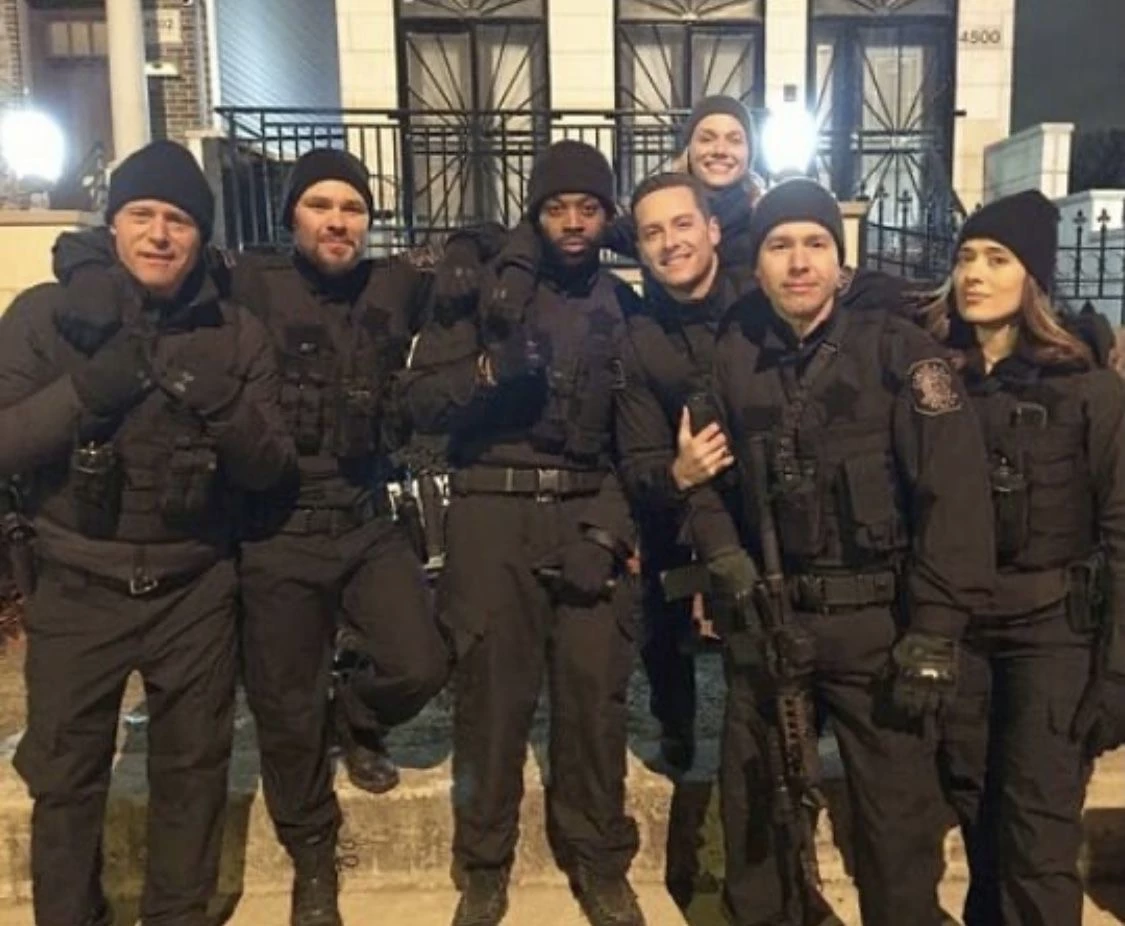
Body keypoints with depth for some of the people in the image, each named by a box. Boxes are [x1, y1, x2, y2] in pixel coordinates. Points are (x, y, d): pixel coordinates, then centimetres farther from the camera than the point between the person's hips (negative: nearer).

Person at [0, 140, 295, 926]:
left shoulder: (236, 332, -1)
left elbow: (272, 468, -5)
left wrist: (223, 407, -24)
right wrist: (85, 391, -24)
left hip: (195, 588, 1)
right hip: (78, 588, 0)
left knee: (191, 770, 15)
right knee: (64, 774, 13)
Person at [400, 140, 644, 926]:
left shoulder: (624, 306, 12)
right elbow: (421, 400, -1)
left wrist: (614, 526, -4)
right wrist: (490, 370, -19)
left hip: (589, 512, 2)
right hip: (495, 513, -1)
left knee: (595, 691, 2)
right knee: (492, 694, 5)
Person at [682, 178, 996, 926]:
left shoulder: (897, 347, -8)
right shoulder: (733, 355, 3)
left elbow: (955, 491, -12)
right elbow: (707, 473, 11)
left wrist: (935, 632, -15)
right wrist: (725, 560, -4)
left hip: (875, 619, -3)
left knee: (895, 811, 8)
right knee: (755, 802, 17)